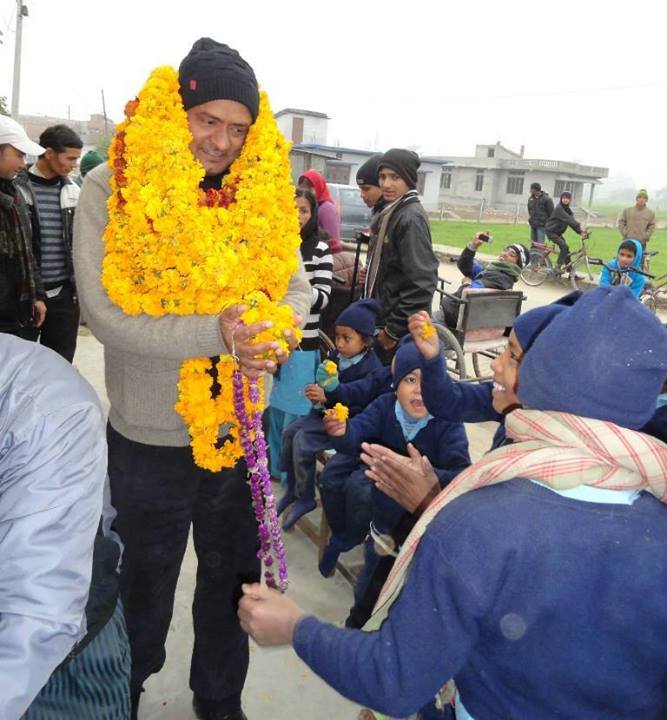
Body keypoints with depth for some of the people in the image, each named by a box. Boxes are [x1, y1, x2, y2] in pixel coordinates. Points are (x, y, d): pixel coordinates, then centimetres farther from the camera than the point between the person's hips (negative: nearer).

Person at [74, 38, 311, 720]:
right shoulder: (111, 190, -10)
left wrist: (271, 327, -22)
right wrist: (216, 334, -29)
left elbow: (296, 286, 1)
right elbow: (107, 311, -18)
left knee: (232, 585, 23)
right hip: (150, 440, -3)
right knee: (143, 597, 19)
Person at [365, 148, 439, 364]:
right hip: (383, 322, 9)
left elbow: (421, 283, -23)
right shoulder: (389, 214, 12)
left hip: (402, 330, -9)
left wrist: (394, 330, -19)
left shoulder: (411, 218, -17)